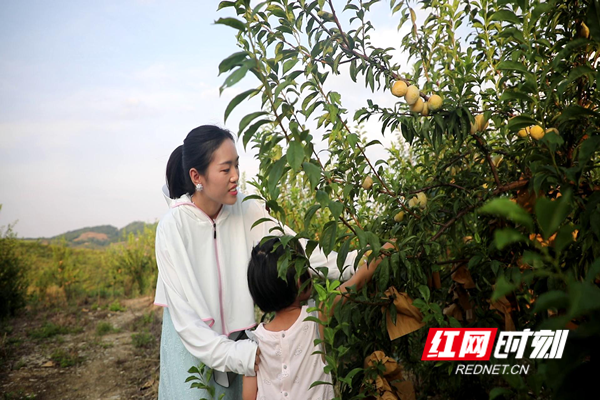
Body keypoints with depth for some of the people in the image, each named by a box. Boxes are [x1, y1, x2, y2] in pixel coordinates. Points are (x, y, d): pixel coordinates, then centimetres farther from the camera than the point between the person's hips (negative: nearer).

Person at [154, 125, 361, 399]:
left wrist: (358, 261, -28)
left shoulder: (246, 210, -11)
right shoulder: (173, 227, -21)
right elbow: (184, 315, -20)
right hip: (193, 344, -3)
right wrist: (238, 355, -27)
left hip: (238, 338, 3)